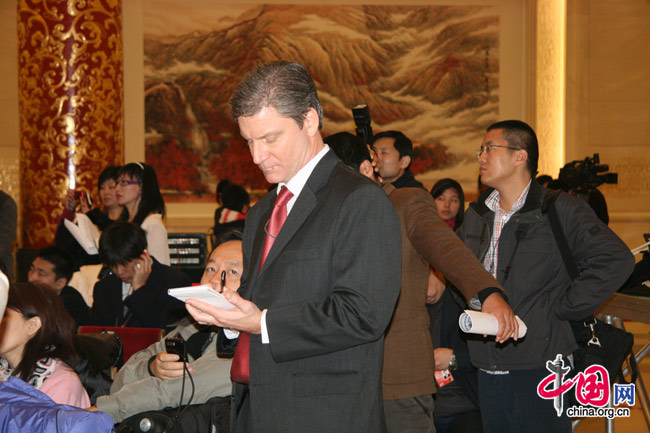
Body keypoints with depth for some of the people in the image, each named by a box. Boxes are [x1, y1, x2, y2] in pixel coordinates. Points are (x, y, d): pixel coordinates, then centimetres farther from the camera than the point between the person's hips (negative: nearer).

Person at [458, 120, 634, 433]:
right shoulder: (475, 217, 13)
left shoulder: (559, 211, -7)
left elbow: (615, 259, -16)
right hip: (488, 371, 6)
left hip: (540, 370, -6)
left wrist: (562, 308, -15)